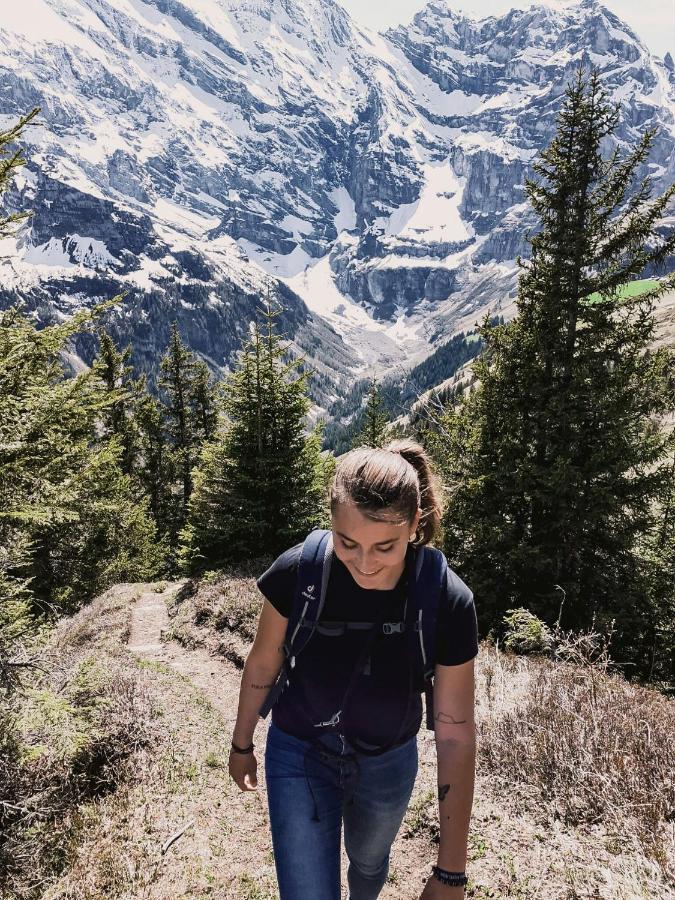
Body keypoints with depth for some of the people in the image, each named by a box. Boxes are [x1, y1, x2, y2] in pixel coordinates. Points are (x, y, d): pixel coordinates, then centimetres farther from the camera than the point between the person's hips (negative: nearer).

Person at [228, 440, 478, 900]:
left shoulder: (447, 602, -28)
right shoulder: (297, 571, -29)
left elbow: (456, 736, -21)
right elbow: (263, 664, -10)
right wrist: (242, 745, 6)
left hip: (389, 763, 2)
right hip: (300, 758, -1)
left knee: (369, 862, 30)